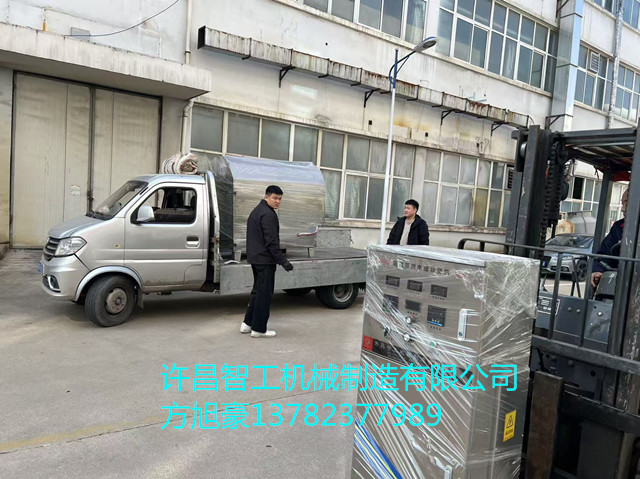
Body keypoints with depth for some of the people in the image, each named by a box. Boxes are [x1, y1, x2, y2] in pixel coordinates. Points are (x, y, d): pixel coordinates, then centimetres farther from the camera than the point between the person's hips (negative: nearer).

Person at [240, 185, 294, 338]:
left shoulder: (256, 211, 16)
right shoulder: (268, 214, -16)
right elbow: (272, 241, -22)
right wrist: (283, 261, -19)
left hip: (255, 258, 10)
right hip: (265, 260, -10)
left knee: (258, 291, 19)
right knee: (264, 294, -2)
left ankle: (247, 323, 24)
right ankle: (258, 329, 5)